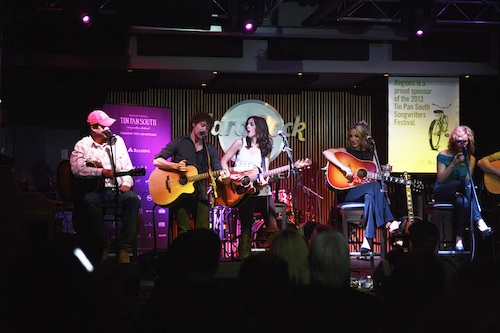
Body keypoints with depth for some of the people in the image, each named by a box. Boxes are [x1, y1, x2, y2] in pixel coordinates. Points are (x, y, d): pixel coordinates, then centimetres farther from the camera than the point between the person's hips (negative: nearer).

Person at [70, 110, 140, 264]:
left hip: (117, 189, 2)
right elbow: (77, 169, -13)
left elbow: (126, 166, 12)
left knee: (133, 199, -30)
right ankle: (104, 245, -24)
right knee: (88, 201, -36)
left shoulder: (117, 141, 15)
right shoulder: (82, 145, 4)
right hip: (95, 189, -2)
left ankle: (123, 247, -27)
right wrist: (102, 172, -19)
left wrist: (126, 183, -7)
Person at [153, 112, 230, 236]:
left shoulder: (211, 150, 15)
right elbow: (157, 161, 1)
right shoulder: (179, 142, 6)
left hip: (200, 194, 3)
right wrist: (175, 166, -15)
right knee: (184, 232, -20)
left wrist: (223, 178, -18)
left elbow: (218, 173, 6)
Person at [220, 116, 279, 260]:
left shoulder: (266, 147, 11)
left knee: (272, 225, -5)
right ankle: (245, 258, 5)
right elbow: (224, 161, 5)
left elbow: (265, 171, 6)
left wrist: (264, 179, -16)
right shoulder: (240, 143, 5)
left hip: (262, 190, 2)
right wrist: (230, 175, -10)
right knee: (246, 228, -1)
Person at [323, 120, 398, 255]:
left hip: (368, 191, 3)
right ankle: (389, 222, -32)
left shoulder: (370, 153, 15)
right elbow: (326, 152, -17)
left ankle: (367, 240, -38)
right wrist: (344, 168, -26)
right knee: (374, 186, -31)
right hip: (348, 191, -3)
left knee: (370, 197, -35)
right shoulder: (346, 151, 3)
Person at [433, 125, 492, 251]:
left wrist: (461, 191, -17)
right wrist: (453, 164, -19)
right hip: (441, 193, -3)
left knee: (463, 202, -37)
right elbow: (440, 179, -9)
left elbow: (468, 183, 4)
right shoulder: (444, 155, -2)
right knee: (465, 183, -35)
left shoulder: (471, 159, 8)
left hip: (458, 193, 3)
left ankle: (459, 239, -38)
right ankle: (479, 221, -44)